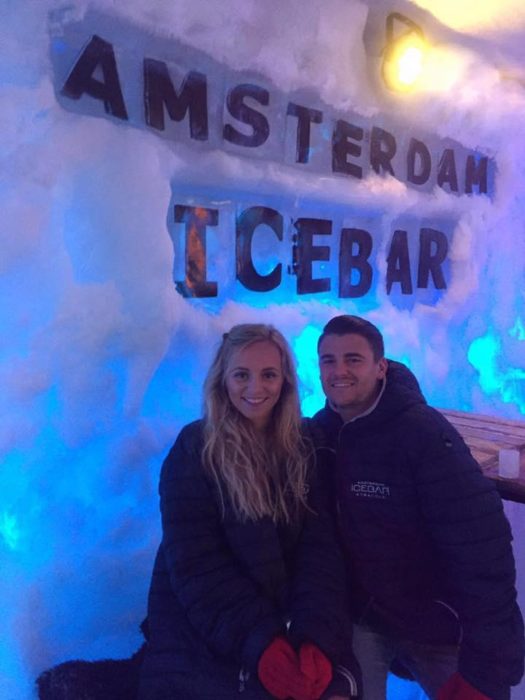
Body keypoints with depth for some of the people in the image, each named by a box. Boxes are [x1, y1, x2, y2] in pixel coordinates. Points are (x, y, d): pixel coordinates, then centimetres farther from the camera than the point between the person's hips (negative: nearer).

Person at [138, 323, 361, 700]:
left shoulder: (305, 450, 0)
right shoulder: (193, 449, -10)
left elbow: (320, 549, -8)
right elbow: (195, 562, -14)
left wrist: (316, 638, -22)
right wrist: (259, 642, -23)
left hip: (288, 638, 3)